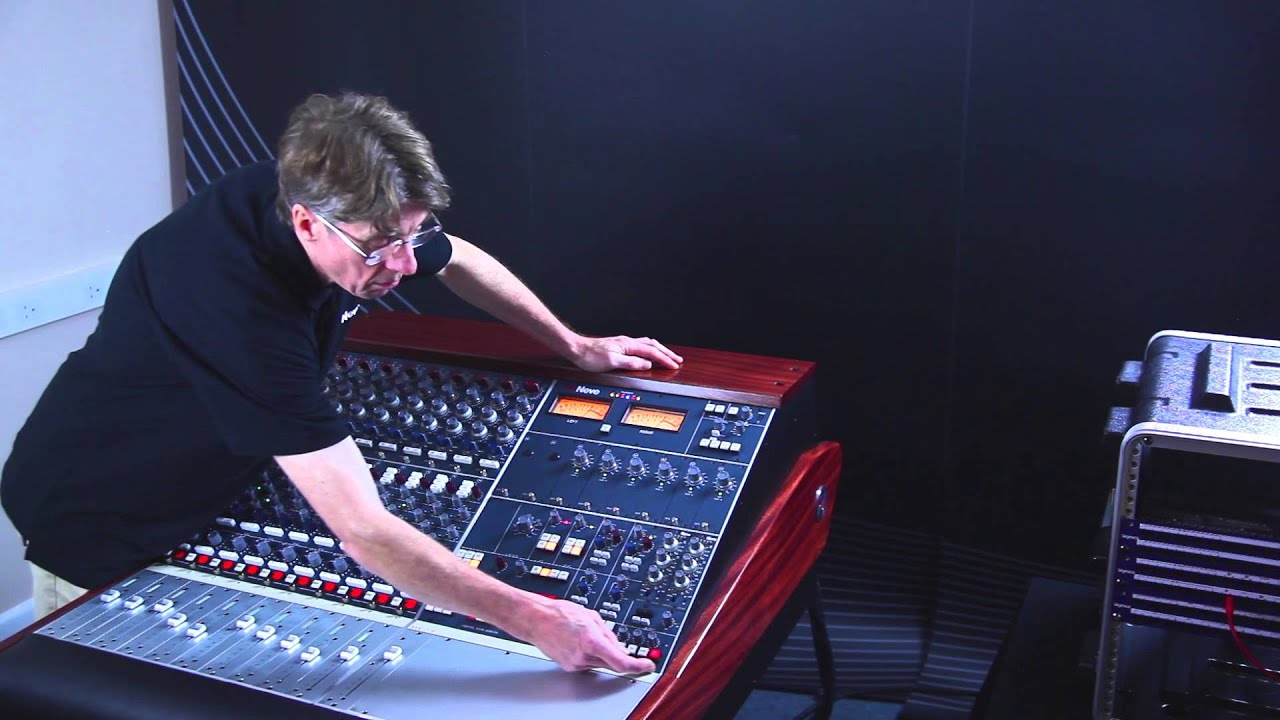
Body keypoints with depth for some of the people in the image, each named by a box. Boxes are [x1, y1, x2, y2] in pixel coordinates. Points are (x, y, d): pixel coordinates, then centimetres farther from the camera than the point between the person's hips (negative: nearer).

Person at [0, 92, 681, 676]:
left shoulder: (359, 213, -16)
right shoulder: (241, 308, -41)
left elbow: (458, 258, 8)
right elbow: (361, 530, -43)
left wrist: (575, 346, 9)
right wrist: (530, 618, -43)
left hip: (203, 486, 7)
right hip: (94, 529, -7)